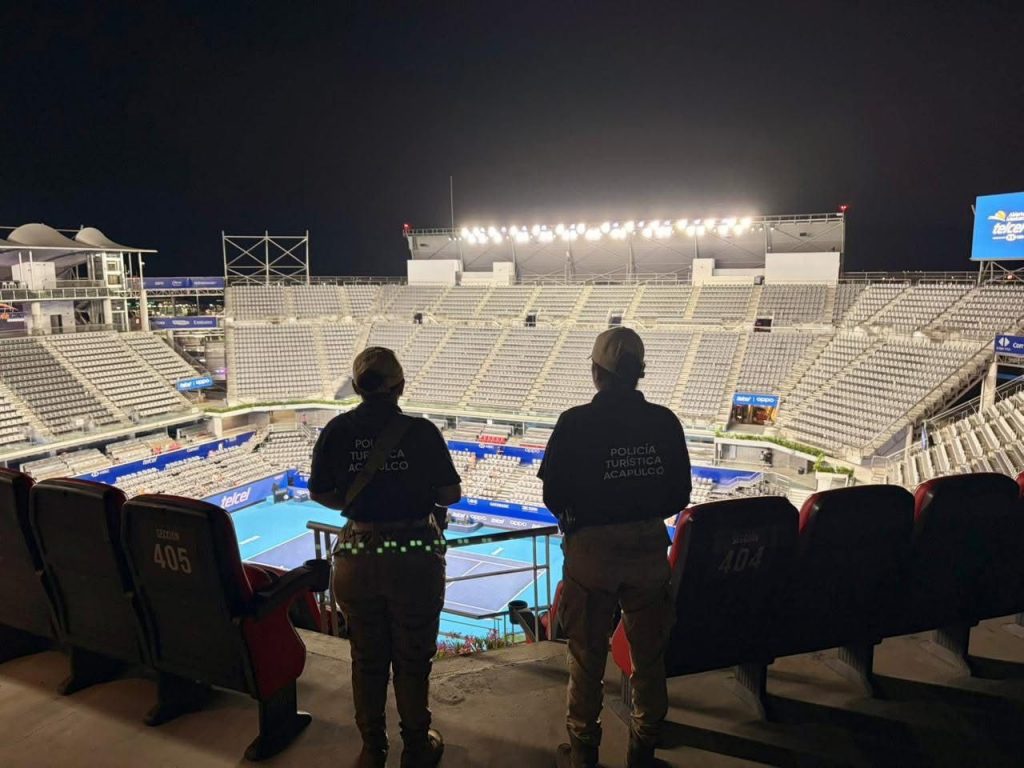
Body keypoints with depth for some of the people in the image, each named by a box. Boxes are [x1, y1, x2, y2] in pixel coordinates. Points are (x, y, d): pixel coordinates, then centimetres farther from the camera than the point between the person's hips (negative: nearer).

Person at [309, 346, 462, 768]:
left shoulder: (337, 430, -6)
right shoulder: (420, 431, -12)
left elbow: (320, 493, 1)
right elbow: (450, 494, -6)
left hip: (357, 557, 2)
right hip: (415, 556, -2)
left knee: (367, 659, 20)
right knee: (412, 659, 17)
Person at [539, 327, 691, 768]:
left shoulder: (576, 422, -15)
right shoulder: (664, 421, -5)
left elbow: (554, 494, -9)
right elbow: (679, 495, 1)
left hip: (591, 550, -3)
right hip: (650, 547, 3)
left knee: (587, 655, 14)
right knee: (649, 653, 19)